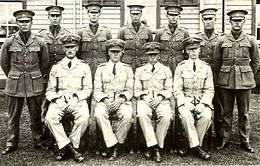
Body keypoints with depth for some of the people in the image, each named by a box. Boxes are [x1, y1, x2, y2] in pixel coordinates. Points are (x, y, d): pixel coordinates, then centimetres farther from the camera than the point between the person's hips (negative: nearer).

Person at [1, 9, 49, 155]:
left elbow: (45, 63, 10)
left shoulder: (40, 42, -2)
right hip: (15, 85, 0)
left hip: (35, 84, 0)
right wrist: (13, 77, 14)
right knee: (14, 115, 8)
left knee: (36, 114, 8)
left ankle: (38, 141, 22)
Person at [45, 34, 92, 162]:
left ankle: (68, 146, -12)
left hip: (78, 100, -1)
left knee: (84, 118, -31)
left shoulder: (84, 67, 12)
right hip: (59, 100, 1)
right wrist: (56, 99, -8)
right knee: (50, 118, -28)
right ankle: (69, 147, -17)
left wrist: (76, 98, -11)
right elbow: (50, 90, 13)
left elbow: (88, 89, 7)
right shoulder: (56, 67, 15)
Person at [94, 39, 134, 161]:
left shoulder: (127, 69, 14)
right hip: (105, 101, 0)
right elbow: (97, 90, 6)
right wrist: (105, 100, -14)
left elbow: (129, 90, 7)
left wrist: (120, 100, -13)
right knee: (99, 114, -34)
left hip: (122, 101, 0)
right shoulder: (101, 68, 13)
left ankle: (116, 143, -14)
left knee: (127, 115, -34)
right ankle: (112, 145, -25)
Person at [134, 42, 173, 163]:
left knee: (166, 117, -33)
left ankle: (154, 147, -19)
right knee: (142, 115, -35)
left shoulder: (166, 70, 16)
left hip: (161, 100, 0)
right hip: (145, 100, 0)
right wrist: (144, 96, -7)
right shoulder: (140, 70, 17)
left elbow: (169, 90, 9)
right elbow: (137, 90, 13)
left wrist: (160, 97, -9)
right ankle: (154, 147, -28)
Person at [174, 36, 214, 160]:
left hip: (202, 100, 1)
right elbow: (177, 90, 1)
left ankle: (194, 145, -10)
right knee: (186, 116, -32)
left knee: (206, 115, -29)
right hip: (185, 100, -1)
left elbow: (209, 90, 5)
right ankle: (196, 147, -19)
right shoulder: (181, 67, 5)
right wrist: (184, 104, -15)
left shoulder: (206, 67, 8)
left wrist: (202, 104, -12)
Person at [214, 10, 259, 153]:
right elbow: (216, 61, 10)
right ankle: (225, 140, 17)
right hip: (225, 81, 0)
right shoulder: (222, 41, 2)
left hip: (244, 81, 0)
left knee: (244, 113, 7)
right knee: (226, 112, 7)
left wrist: (248, 75, 12)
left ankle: (245, 141, 19)